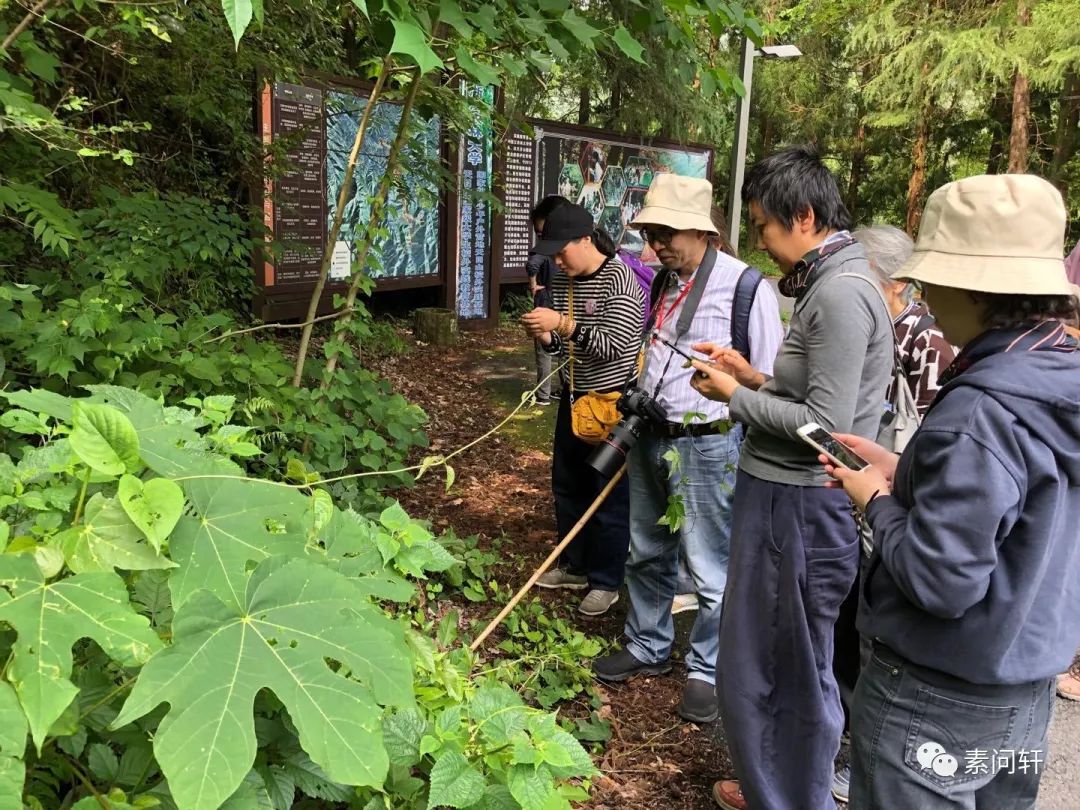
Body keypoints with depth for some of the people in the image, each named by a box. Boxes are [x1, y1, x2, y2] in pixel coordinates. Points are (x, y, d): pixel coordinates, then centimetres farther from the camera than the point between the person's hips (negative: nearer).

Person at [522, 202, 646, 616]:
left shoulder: (620, 279, -17)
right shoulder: (562, 281, 5)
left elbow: (613, 345, -24)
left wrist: (562, 323, -29)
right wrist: (544, 336, -9)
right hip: (573, 396, 8)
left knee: (610, 494, 3)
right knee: (567, 485, 16)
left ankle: (605, 582, 18)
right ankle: (575, 566, 34)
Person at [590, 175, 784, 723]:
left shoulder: (745, 287, -13)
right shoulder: (663, 283, 9)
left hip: (707, 446, -7)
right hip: (652, 439, 8)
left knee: (710, 570, 4)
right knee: (647, 555, 19)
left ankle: (707, 671, 23)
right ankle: (648, 648, 38)